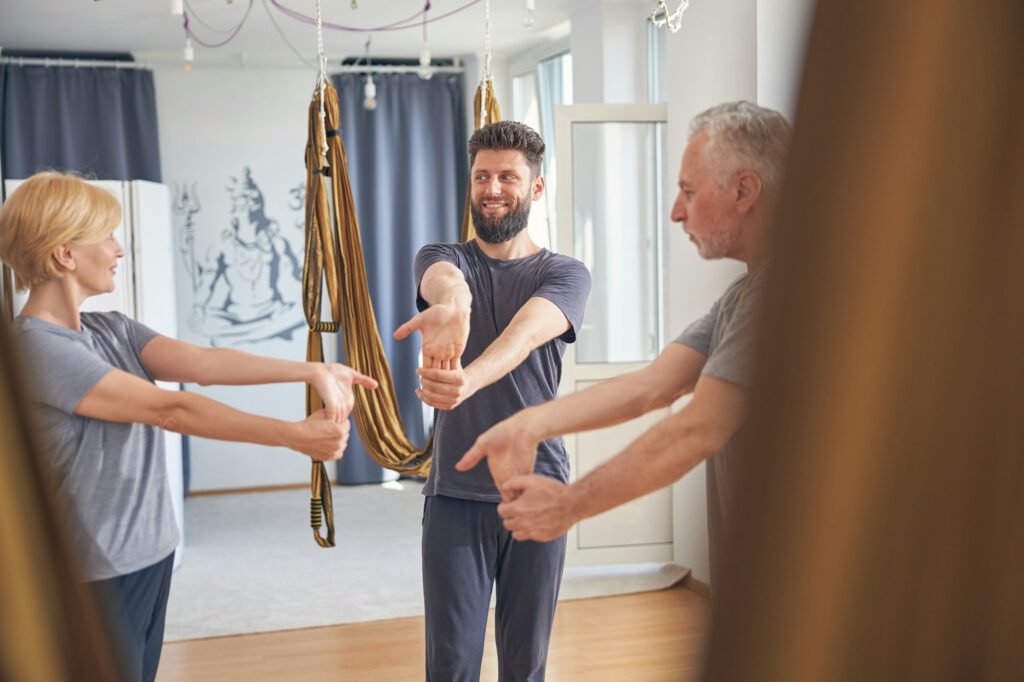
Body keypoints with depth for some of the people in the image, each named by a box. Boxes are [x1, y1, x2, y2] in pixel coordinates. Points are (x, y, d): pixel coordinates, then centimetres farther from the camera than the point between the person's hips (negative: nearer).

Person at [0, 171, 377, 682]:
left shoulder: (111, 330, 7)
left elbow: (201, 363, -5)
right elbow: (169, 410, -24)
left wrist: (311, 371, -16)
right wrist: (293, 436, -25)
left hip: (151, 555, 8)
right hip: (95, 577, -8)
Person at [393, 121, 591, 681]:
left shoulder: (565, 274, 1)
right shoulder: (442, 258, 6)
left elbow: (524, 333, -22)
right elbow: (445, 280, -21)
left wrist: (469, 378, -44)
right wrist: (449, 302, -48)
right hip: (455, 492, 1)